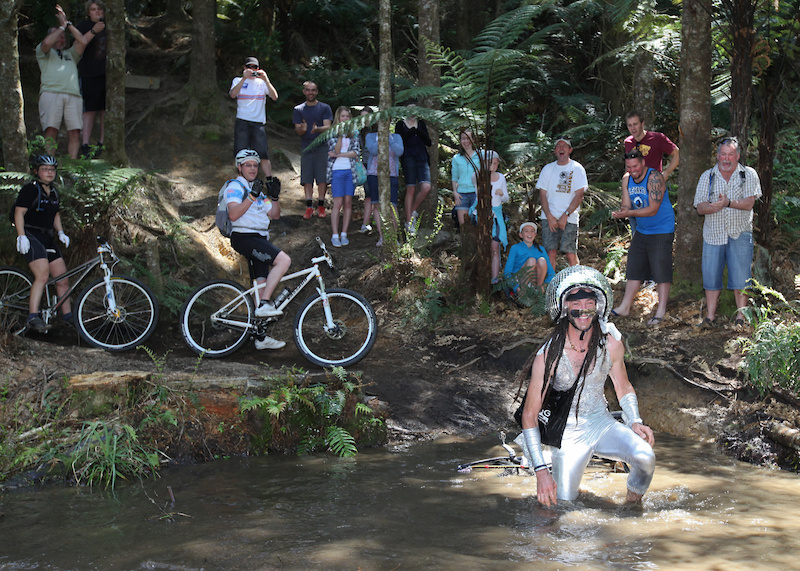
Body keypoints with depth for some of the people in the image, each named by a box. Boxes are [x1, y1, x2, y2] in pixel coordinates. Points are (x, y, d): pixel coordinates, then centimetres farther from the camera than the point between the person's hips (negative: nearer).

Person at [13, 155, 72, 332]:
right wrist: (21, 236, -20)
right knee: (43, 275, -24)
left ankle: (67, 316, 17)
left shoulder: (54, 193, 16)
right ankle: (32, 318, -27)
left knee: (63, 278, 6)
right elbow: (19, 213, -12)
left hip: (48, 238, 8)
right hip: (31, 236, -8)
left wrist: (61, 233, 10)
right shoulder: (30, 190, -8)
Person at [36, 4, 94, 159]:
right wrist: (62, 26, 14)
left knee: (75, 132, -12)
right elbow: (47, 43, 2)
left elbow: (82, 42, 19)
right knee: (51, 130, -17)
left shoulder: (70, 54, 35)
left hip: (73, 95, 3)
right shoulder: (43, 52, 24)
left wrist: (68, 24, 22)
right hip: (51, 92, -3)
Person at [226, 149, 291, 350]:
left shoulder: (257, 190, 23)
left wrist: (275, 197, 2)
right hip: (244, 237, -9)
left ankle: (261, 337, 7)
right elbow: (233, 214, -20)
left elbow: (274, 215, 17)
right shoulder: (235, 186, -4)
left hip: (259, 240, 9)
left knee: (261, 284, 5)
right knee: (284, 260, -24)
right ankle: (264, 304, -22)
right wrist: (252, 196, -25)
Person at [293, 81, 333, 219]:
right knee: (307, 177, -4)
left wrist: (317, 129, -25)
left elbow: (327, 127, -3)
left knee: (322, 177, -5)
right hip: (306, 146, 1)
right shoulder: (298, 110, 12)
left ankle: (320, 205, 3)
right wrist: (302, 129, -21)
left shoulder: (325, 108, 7)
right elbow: (297, 130, 4)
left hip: (322, 145, -1)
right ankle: (309, 207, -2)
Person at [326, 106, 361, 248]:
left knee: (348, 202, 1)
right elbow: (336, 150, -10)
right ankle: (335, 235, -4)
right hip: (337, 171, -3)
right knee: (338, 203, -8)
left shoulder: (353, 134, 9)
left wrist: (339, 155, -8)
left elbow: (356, 152, -1)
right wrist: (340, 135, -18)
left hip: (350, 171, 3)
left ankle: (344, 234, 7)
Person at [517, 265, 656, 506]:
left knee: (645, 457, -24)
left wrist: (635, 422, -6)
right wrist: (541, 471, -20)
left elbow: (624, 388, 12)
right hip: (569, 433, -2)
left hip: (603, 423, 3)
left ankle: (632, 503, 5)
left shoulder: (611, 344, -8)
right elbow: (529, 415, -14)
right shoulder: (548, 356, -19)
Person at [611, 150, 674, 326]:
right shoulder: (627, 179, 4)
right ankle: (625, 307, 19)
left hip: (661, 232, -7)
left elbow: (653, 210, -24)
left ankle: (661, 311, 0)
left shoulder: (654, 178, -19)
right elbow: (626, 206, 2)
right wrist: (622, 211, -22)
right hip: (641, 231, 7)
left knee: (661, 270, -6)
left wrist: (629, 213, -32)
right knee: (634, 269, 11)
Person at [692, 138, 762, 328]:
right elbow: (700, 207, 1)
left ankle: (741, 317, 6)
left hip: (739, 235, -2)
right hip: (713, 234, 2)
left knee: (740, 277, -3)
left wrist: (729, 203, -25)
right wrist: (714, 206, -21)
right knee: (711, 276, 3)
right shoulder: (707, 177, 9)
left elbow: (749, 203, -8)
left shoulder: (749, 175, 3)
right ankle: (710, 317, 11)